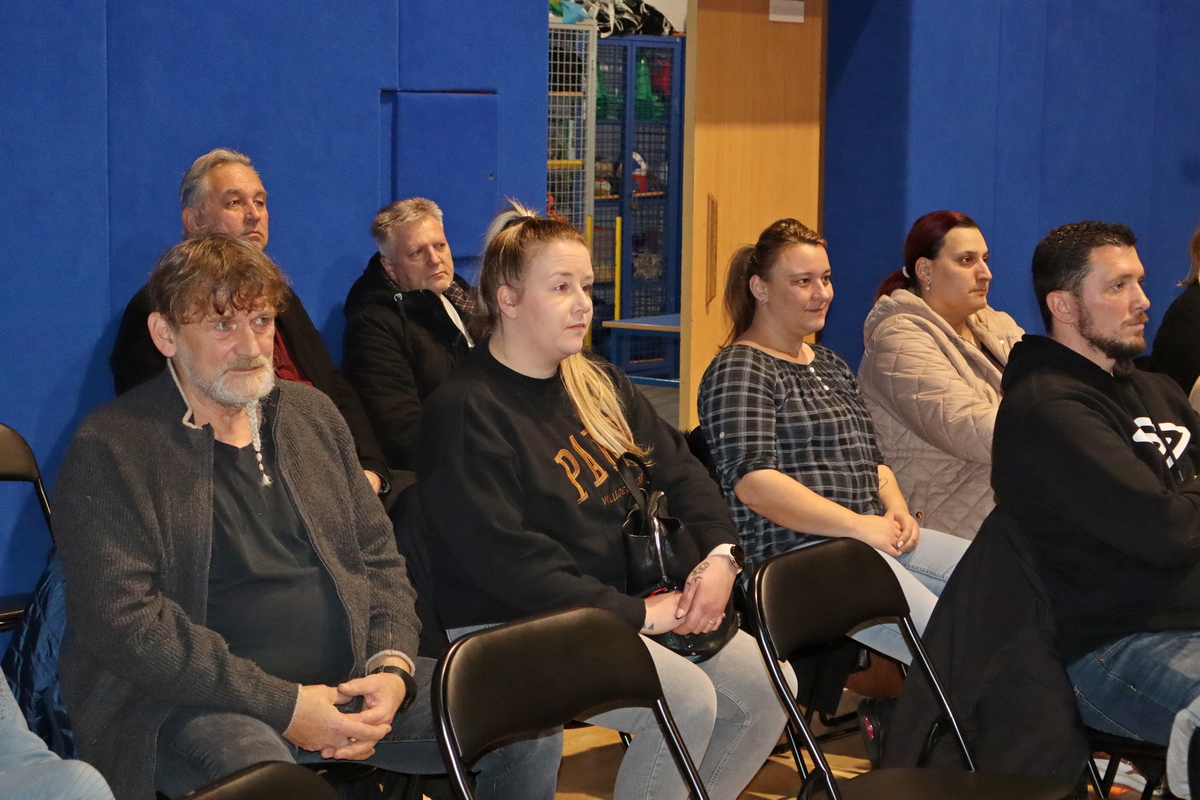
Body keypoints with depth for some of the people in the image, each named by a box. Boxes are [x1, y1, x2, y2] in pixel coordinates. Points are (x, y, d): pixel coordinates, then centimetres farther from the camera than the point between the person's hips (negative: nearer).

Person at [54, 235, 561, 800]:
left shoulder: (313, 414, 16)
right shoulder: (108, 450, -5)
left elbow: (380, 557, 18)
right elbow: (125, 621, -14)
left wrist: (393, 668, -4)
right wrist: (284, 706, -19)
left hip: (349, 681, 7)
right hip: (200, 704, -7)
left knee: (531, 728, -6)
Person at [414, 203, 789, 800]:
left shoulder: (599, 385, 15)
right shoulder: (464, 411, -13)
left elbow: (679, 468, 16)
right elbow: (503, 556, -20)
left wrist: (720, 554, -5)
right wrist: (634, 614, -20)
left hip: (626, 603, 8)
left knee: (767, 685, -6)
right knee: (686, 700, -27)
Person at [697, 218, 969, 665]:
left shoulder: (830, 366, 25)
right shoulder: (739, 371, -3)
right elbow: (752, 482, -16)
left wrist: (896, 510, 5)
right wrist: (859, 525, -18)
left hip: (873, 536, 9)